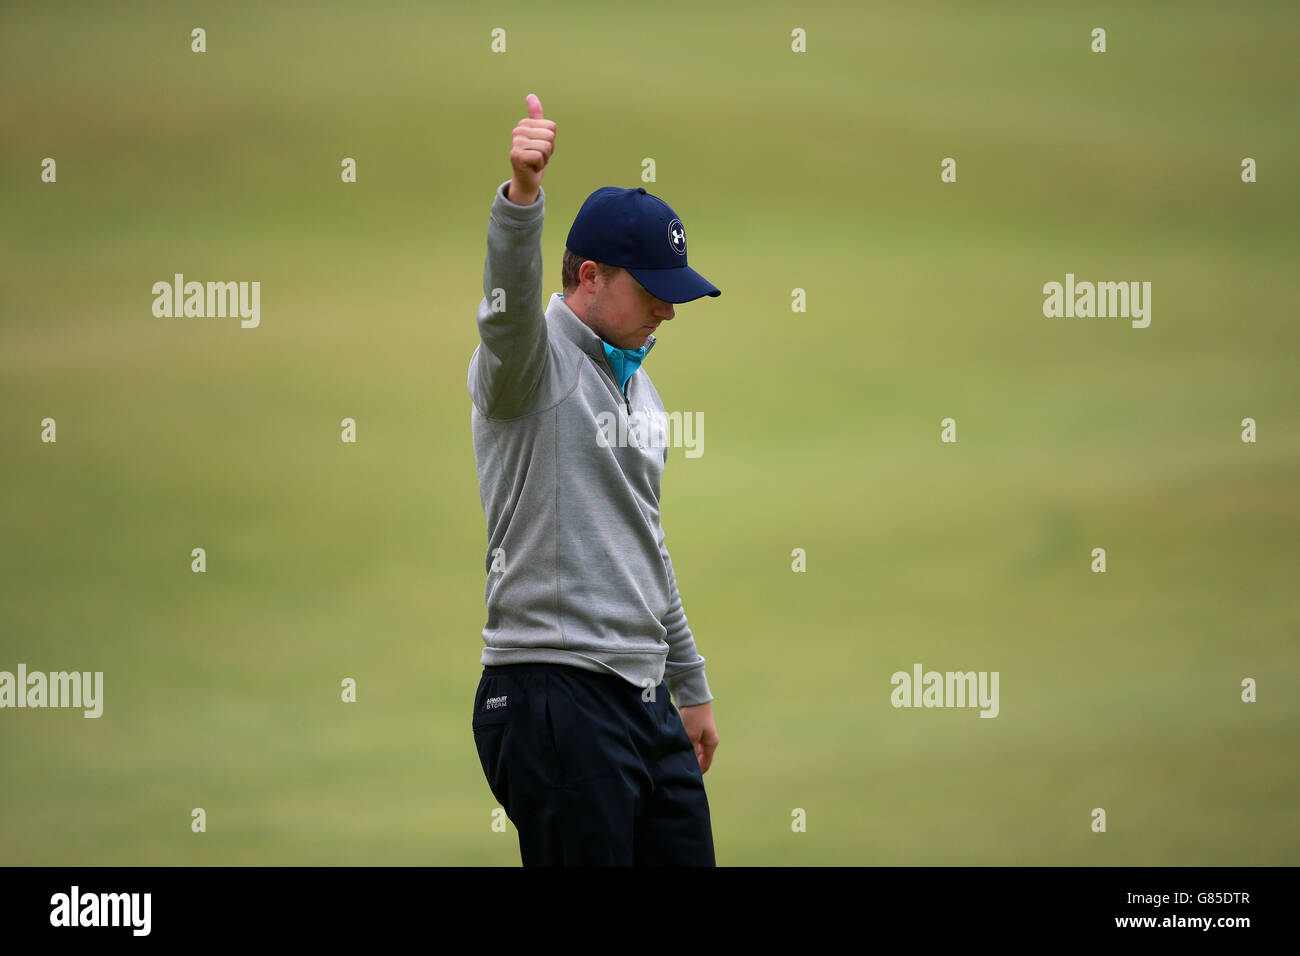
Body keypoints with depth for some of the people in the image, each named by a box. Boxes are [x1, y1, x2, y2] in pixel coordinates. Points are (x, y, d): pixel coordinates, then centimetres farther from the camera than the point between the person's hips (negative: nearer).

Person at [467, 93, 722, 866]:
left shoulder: (639, 386, 19)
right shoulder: (530, 360, -6)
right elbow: (512, 296, -31)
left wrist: (692, 688, 28)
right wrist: (522, 193, -50)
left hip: (645, 701, 8)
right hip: (555, 694, -8)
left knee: (686, 859, 6)